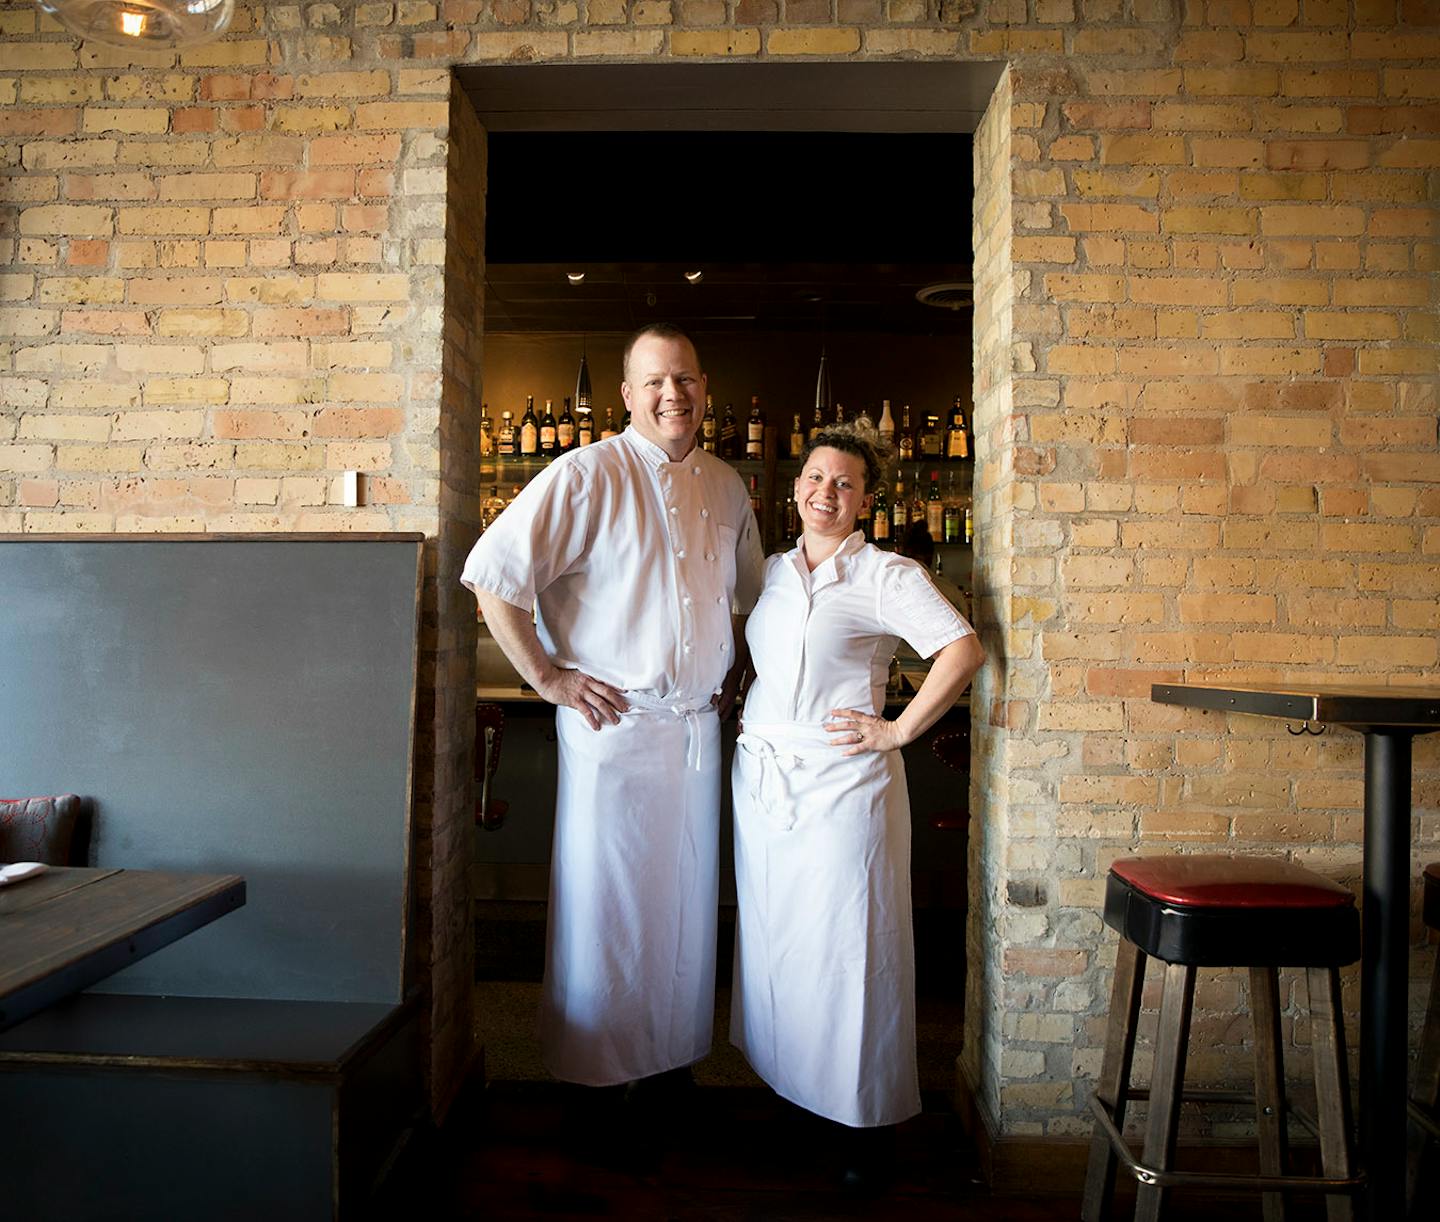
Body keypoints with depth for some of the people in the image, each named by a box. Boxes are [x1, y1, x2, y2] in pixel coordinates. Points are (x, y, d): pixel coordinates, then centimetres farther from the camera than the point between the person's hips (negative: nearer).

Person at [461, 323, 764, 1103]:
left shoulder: (727, 489, 11)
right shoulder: (588, 475, -9)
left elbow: (747, 592, 27)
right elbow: (492, 574, -13)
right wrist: (546, 676, -13)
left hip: (698, 726, 6)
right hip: (613, 724, -6)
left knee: (686, 904, 15)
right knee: (605, 907, 3)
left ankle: (674, 1058, 32)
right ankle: (591, 1075, 21)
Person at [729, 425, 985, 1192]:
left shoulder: (887, 577, -5)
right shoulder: (771, 572, 13)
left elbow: (964, 651, -13)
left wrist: (898, 730, -14)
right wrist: (739, 723, 12)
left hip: (843, 784, -6)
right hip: (763, 778, 6)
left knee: (847, 948, 1)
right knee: (771, 941, 12)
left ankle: (868, 1121, 17)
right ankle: (786, 1093, 29)